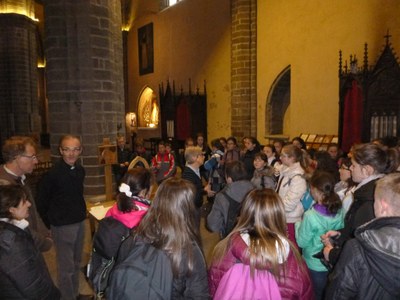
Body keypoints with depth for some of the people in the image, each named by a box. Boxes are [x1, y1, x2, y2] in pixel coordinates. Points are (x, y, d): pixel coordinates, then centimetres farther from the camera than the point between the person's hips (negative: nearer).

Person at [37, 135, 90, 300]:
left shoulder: (80, 170, 2)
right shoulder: (52, 173, -19)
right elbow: (42, 203, -10)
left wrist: (81, 213, 13)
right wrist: (50, 224, -5)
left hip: (79, 222, 7)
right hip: (62, 226, -7)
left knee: (76, 263, 21)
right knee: (66, 267, 4)